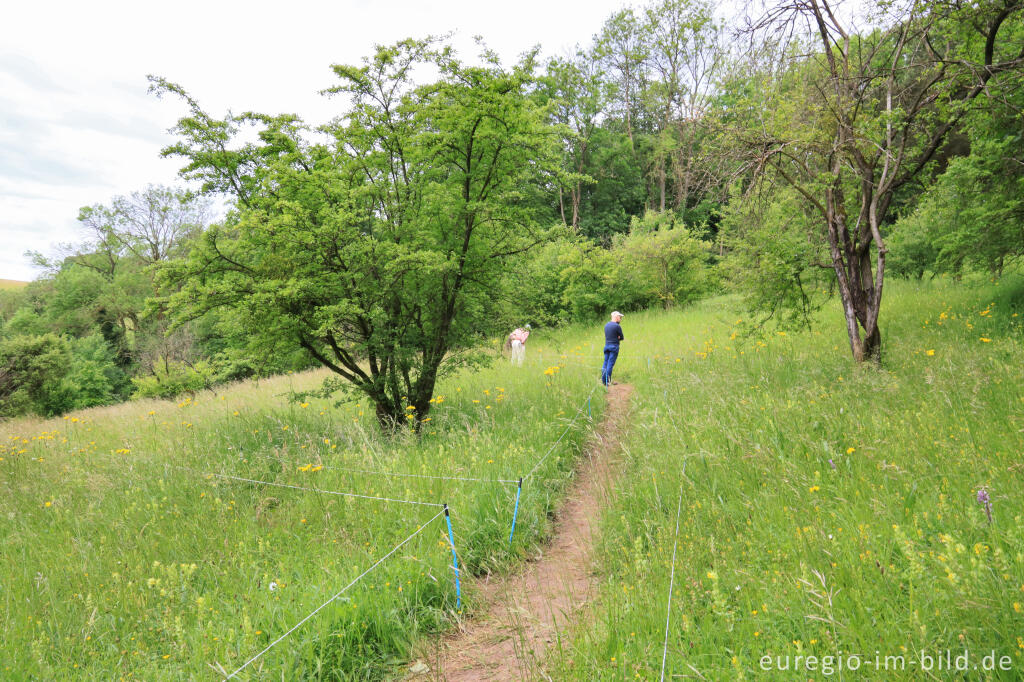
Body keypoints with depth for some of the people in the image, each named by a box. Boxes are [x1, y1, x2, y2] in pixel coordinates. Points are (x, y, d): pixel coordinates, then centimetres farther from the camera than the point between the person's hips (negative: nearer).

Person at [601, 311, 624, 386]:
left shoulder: (606, 325, 11)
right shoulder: (617, 326, -11)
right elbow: (622, 338, -4)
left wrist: (616, 338, 8)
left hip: (606, 346, 6)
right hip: (614, 346, -6)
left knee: (606, 363, 10)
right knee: (610, 364, -5)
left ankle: (603, 380, 9)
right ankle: (608, 381, -4)